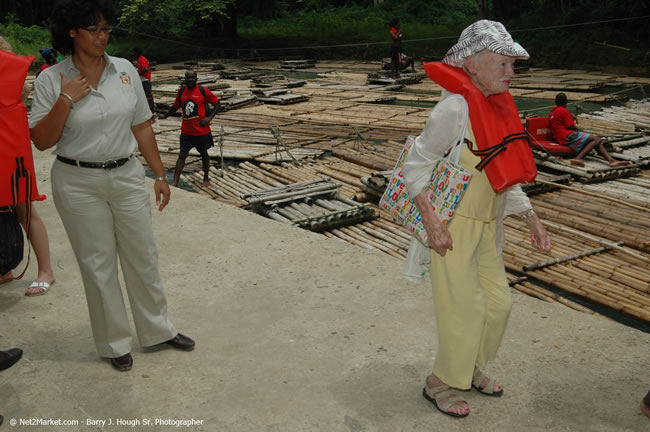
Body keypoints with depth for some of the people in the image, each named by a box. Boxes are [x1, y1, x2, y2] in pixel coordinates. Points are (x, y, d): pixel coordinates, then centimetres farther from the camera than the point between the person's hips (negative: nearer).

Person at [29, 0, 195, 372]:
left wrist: (160, 175, 6)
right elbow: (42, 141, -8)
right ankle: (115, 343, 25)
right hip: (79, 184, -2)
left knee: (144, 257, 10)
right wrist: (66, 100, -20)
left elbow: (142, 127, 6)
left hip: (127, 176, 2)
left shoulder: (126, 70, 0)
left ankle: (158, 330, 29)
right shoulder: (51, 80, -7)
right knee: (99, 265, 8)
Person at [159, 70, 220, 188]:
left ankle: (206, 178, 33)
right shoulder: (181, 92, 2)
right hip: (186, 131, 2)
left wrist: (209, 117, -12)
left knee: (204, 154, 14)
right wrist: (165, 115, 27)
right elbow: (176, 106, 20)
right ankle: (175, 182, -7)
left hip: (202, 130, -2)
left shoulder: (203, 91, -8)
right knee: (182, 155, -4)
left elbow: (217, 103, -1)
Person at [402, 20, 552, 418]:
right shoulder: (455, 108, -20)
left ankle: (471, 367, 39)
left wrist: (532, 219, 5)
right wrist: (433, 224, -23)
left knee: (498, 302, 16)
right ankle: (441, 383, 23)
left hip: (486, 226, 8)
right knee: (464, 308, 1)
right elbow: (416, 166, -18)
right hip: (451, 226, -8)